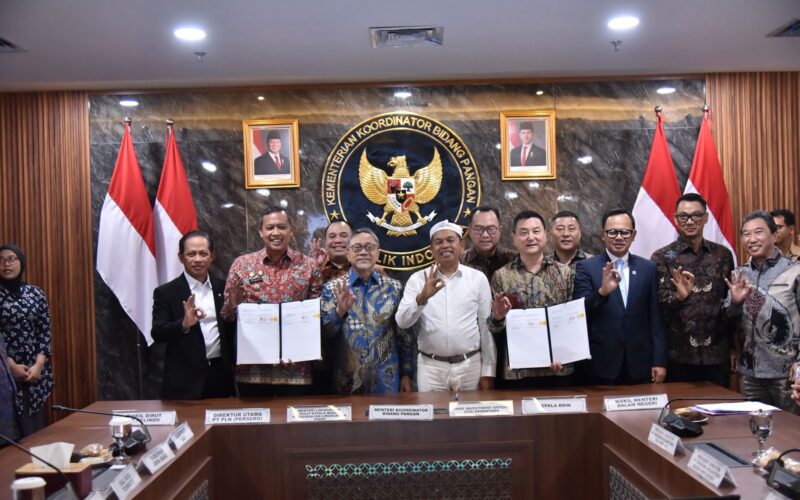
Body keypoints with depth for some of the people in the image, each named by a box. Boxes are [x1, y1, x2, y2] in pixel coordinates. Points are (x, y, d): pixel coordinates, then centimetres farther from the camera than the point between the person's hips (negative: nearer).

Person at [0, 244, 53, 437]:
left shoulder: (35, 293, 7)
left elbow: (45, 331, 6)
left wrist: (39, 365, -6)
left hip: (36, 370, 3)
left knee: (39, 427, 5)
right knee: (17, 432, -6)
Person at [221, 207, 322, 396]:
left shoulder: (309, 266, 4)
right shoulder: (241, 264, 4)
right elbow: (226, 315, 7)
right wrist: (234, 304, -13)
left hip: (295, 368, 0)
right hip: (252, 368, 0)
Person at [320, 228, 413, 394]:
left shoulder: (394, 287, 3)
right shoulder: (333, 288, 0)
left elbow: (404, 336, 6)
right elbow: (324, 332, -5)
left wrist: (406, 374, 3)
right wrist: (339, 311, -21)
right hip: (347, 379, 0)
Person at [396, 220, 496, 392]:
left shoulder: (478, 278, 2)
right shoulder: (418, 279, 2)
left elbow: (486, 326, 3)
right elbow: (402, 322, -7)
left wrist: (488, 371, 1)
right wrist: (422, 298, -24)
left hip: (470, 365, 0)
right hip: (430, 367, 0)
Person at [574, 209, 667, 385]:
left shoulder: (648, 268, 6)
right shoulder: (586, 267, -2)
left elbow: (655, 318, 7)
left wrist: (659, 361, 3)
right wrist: (602, 291, -27)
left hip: (640, 364, 2)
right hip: (602, 365, -2)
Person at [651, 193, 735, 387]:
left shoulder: (723, 254, 6)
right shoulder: (662, 257, -3)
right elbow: (659, 304, -10)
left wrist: (734, 346, 10)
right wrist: (680, 295, -30)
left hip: (717, 353, 2)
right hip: (678, 355, -2)